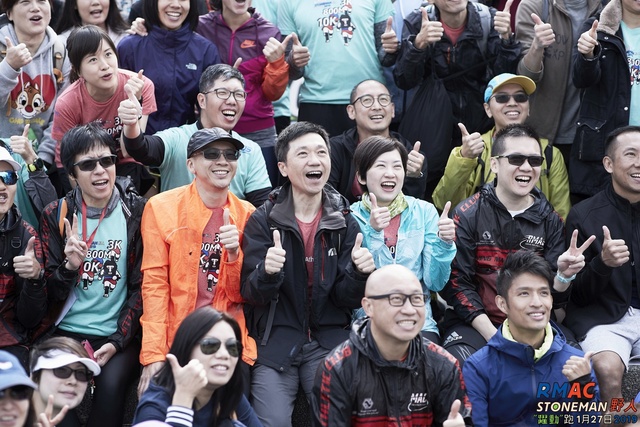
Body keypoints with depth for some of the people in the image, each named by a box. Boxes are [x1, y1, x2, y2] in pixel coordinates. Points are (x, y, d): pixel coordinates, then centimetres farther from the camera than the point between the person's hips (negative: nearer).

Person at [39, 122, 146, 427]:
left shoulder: (136, 212, 1)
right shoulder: (56, 215, 4)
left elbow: (141, 286, 1)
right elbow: (51, 294, 5)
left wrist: (117, 342, -10)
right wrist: (69, 266, -16)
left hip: (121, 335, -1)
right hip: (68, 332, 1)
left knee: (111, 384, -30)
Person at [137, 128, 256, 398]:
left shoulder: (246, 214, 6)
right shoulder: (162, 208, -2)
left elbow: (240, 295, 5)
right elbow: (155, 284, -5)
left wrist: (234, 253, -15)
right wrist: (153, 354, -12)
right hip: (177, 343, -2)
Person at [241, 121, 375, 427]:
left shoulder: (344, 222, 4)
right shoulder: (263, 220, -1)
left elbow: (346, 299, 2)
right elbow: (251, 294, -8)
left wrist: (358, 274, -20)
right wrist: (267, 272, -30)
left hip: (329, 343, 2)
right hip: (275, 342, -2)